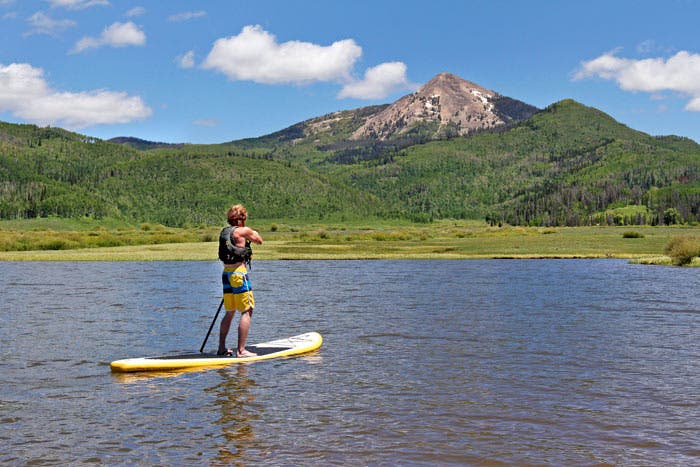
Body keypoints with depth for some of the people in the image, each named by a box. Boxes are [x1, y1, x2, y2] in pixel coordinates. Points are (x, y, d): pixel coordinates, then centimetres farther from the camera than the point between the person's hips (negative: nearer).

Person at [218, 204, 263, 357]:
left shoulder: (224, 231, 12)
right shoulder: (244, 231, -9)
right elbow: (260, 240, 7)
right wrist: (252, 233, 23)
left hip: (226, 273, 8)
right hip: (239, 273, -8)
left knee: (229, 312, 17)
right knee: (247, 311, -3)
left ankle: (222, 348, 21)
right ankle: (241, 350, -8)